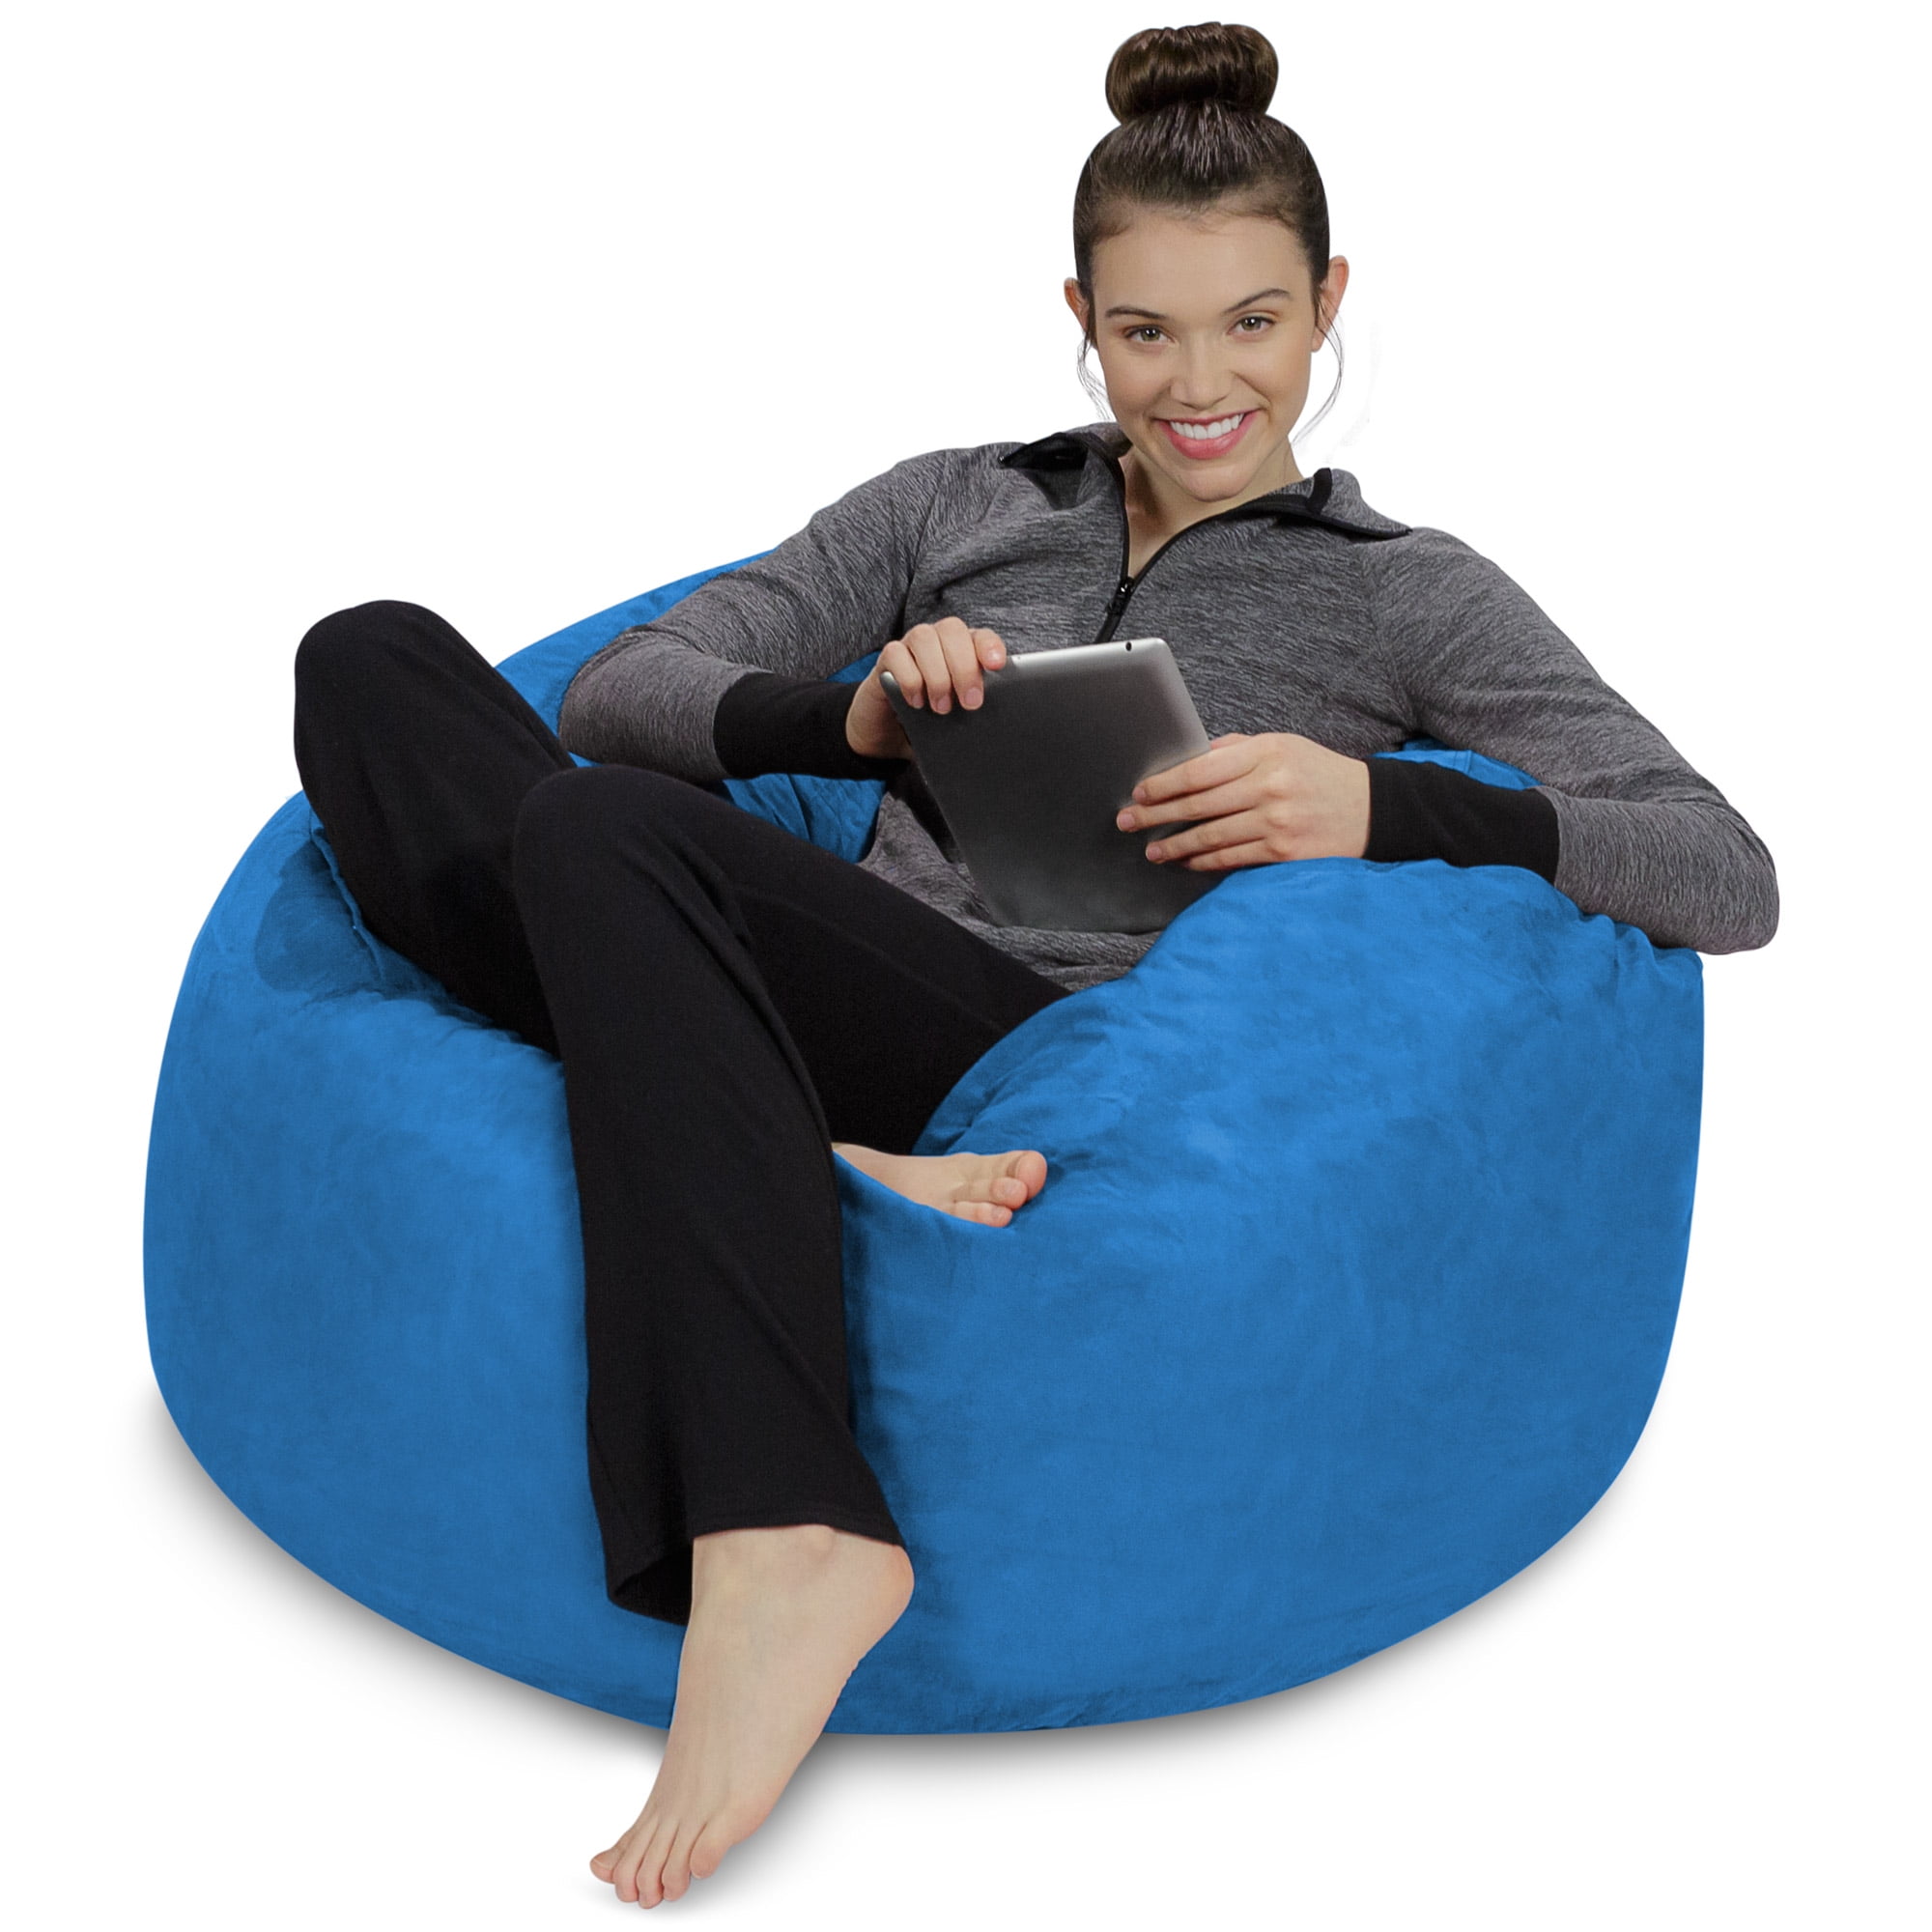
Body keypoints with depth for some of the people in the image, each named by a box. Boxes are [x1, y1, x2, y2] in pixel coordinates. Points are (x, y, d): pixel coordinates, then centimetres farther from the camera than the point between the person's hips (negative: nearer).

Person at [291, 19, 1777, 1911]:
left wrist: (1381, 809, -14)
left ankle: (775, 1544, -40)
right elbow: (613, 696, 13)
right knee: (377, 660, -13)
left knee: (594, 835, -31)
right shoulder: (955, 505, 22)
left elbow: (1731, 878, 2)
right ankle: (812, 1184, -28)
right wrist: (855, 713, -9)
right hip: (823, 1022, 5)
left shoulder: (1410, 596, 13)